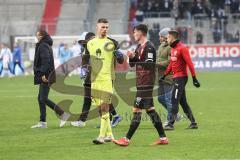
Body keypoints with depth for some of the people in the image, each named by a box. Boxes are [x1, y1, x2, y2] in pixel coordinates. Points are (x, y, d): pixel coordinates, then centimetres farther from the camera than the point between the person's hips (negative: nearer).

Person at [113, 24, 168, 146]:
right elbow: (132, 64, 19)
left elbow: (149, 65, -22)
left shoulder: (149, 47, -13)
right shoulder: (139, 47, 16)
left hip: (146, 84, -10)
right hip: (141, 83, 10)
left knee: (136, 110, -8)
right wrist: (131, 57, -1)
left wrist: (135, 58, -27)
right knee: (150, 110, 11)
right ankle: (163, 138, 14)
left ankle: (127, 139, -6)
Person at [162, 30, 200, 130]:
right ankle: (193, 123, 15)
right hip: (176, 77, 9)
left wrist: (194, 78, -19)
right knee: (183, 102, 11)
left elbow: (189, 63, -16)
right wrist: (165, 75, 21)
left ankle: (171, 124, -10)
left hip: (181, 77, -9)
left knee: (175, 100, -10)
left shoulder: (182, 48, -13)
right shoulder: (173, 48, 15)